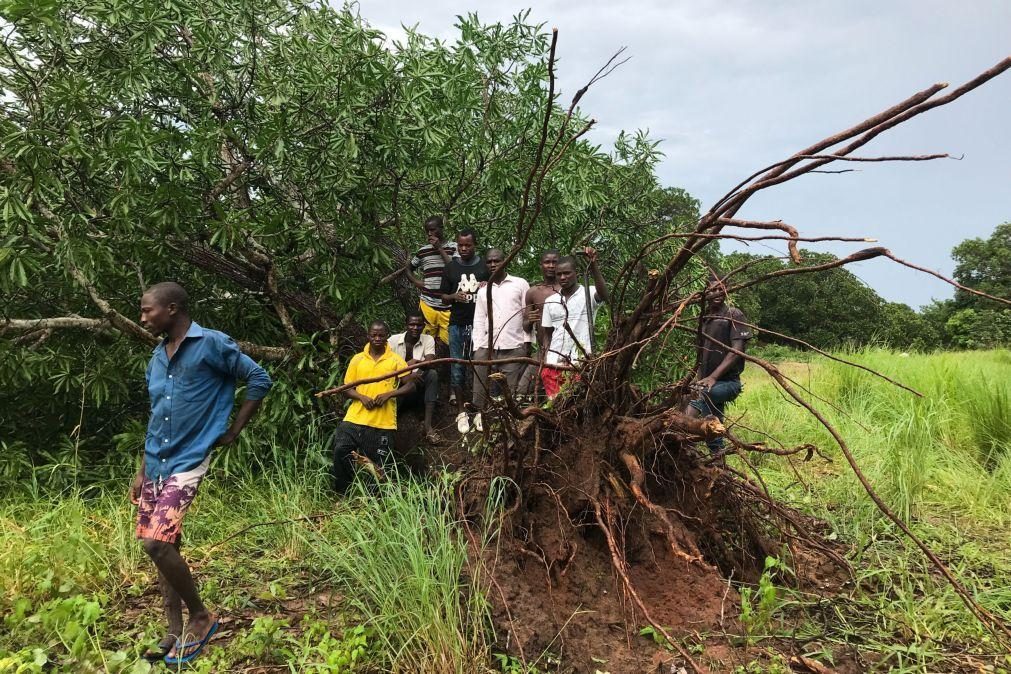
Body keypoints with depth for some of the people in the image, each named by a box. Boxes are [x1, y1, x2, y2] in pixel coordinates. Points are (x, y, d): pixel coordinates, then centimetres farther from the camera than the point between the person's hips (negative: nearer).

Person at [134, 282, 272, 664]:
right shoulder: (157, 356, 11)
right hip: (155, 464, 8)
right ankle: (175, 633, 22)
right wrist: (143, 470, 16)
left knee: (157, 543, -17)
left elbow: (259, 379, -10)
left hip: (187, 462, -7)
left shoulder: (212, 343, -11)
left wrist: (233, 431, -8)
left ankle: (201, 617, 4)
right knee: (162, 547, 10)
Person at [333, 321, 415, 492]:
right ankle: (341, 494, 7)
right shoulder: (357, 359, 8)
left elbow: (410, 386, -1)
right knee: (341, 450, -13)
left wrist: (389, 394, -15)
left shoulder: (396, 360, 2)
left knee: (378, 466, 4)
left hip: (384, 423, -1)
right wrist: (361, 397, -11)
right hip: (355, 419, 2)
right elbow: (347, 388, 9)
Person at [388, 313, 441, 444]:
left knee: (432, 374, -30)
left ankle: (428, 426, -32)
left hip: (418, 385, 2)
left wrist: (416, 362, -41)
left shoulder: (428, 340, -3)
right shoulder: (394, 340, -5)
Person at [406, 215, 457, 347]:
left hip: (448, 306, -2)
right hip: (427, 305, 2)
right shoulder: (423, 251, 10)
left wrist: (440, 249, -9)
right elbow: (409, 268, 24)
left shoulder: (453, 247, 3)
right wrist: (416, 282, 4)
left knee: (447, 342, -1)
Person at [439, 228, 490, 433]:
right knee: (457, 368, 2)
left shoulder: (485, 266, 3)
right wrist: (454, 296, -8)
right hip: (457, 324, 1)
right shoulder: (451, 267, 8)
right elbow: (444, 296, 11)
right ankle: (461, 412, 11)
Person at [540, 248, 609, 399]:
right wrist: (544, 363, 7)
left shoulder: (588, 294, -1)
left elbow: (604, 294, -25)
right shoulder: (550, 301, 12)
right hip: (553, 364, 4)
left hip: (580, 364, -4)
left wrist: (593, 265, -35)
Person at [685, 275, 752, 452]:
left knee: (698, 397, -35)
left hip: (728, 382, -6)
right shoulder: (704, 318, 13)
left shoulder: (734, 315, -6)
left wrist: (713, 377, -25)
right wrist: (698, 378, 6)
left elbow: (737, 350, -16)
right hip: (709, 383, 7)